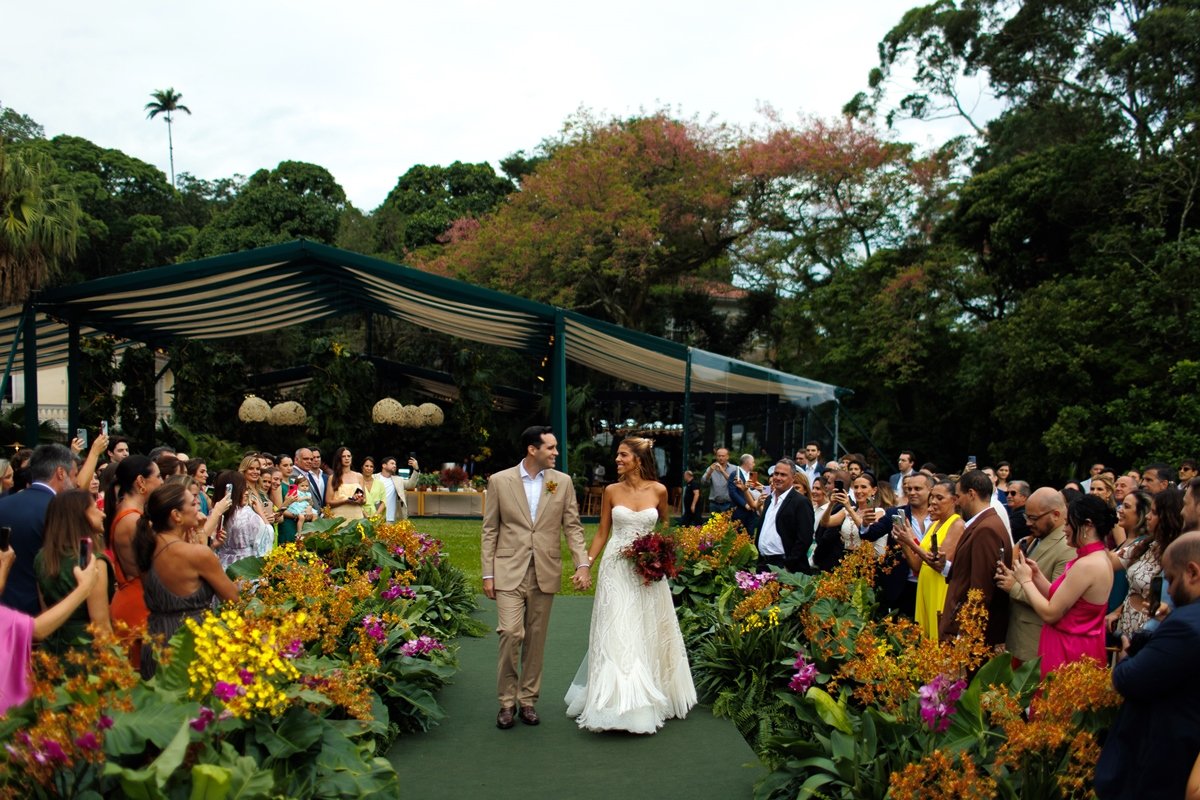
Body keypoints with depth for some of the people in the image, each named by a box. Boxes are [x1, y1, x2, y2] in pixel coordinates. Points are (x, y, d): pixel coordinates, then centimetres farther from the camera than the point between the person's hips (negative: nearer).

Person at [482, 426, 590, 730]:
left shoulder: (562, 481, 3)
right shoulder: (499, 481, -1)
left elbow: (572, 526, 4)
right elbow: (490, 530, 2)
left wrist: (583, 564, -9)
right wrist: (488, 574, -1)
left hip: (545, 573, 2)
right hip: (509, 571, -2)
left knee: (536, 638, 9)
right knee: (510, 633, -10)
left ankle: (528, 699, 23)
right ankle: (507, 701, 7)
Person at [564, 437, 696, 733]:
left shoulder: (658, 490, -2)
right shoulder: (611, 491, 0)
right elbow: (602, 534, 5)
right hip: (616, 569, 0)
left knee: (648, 635, 8)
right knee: (616, 637, -3)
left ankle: (650, 699, 24)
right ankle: (619, 703, 6)